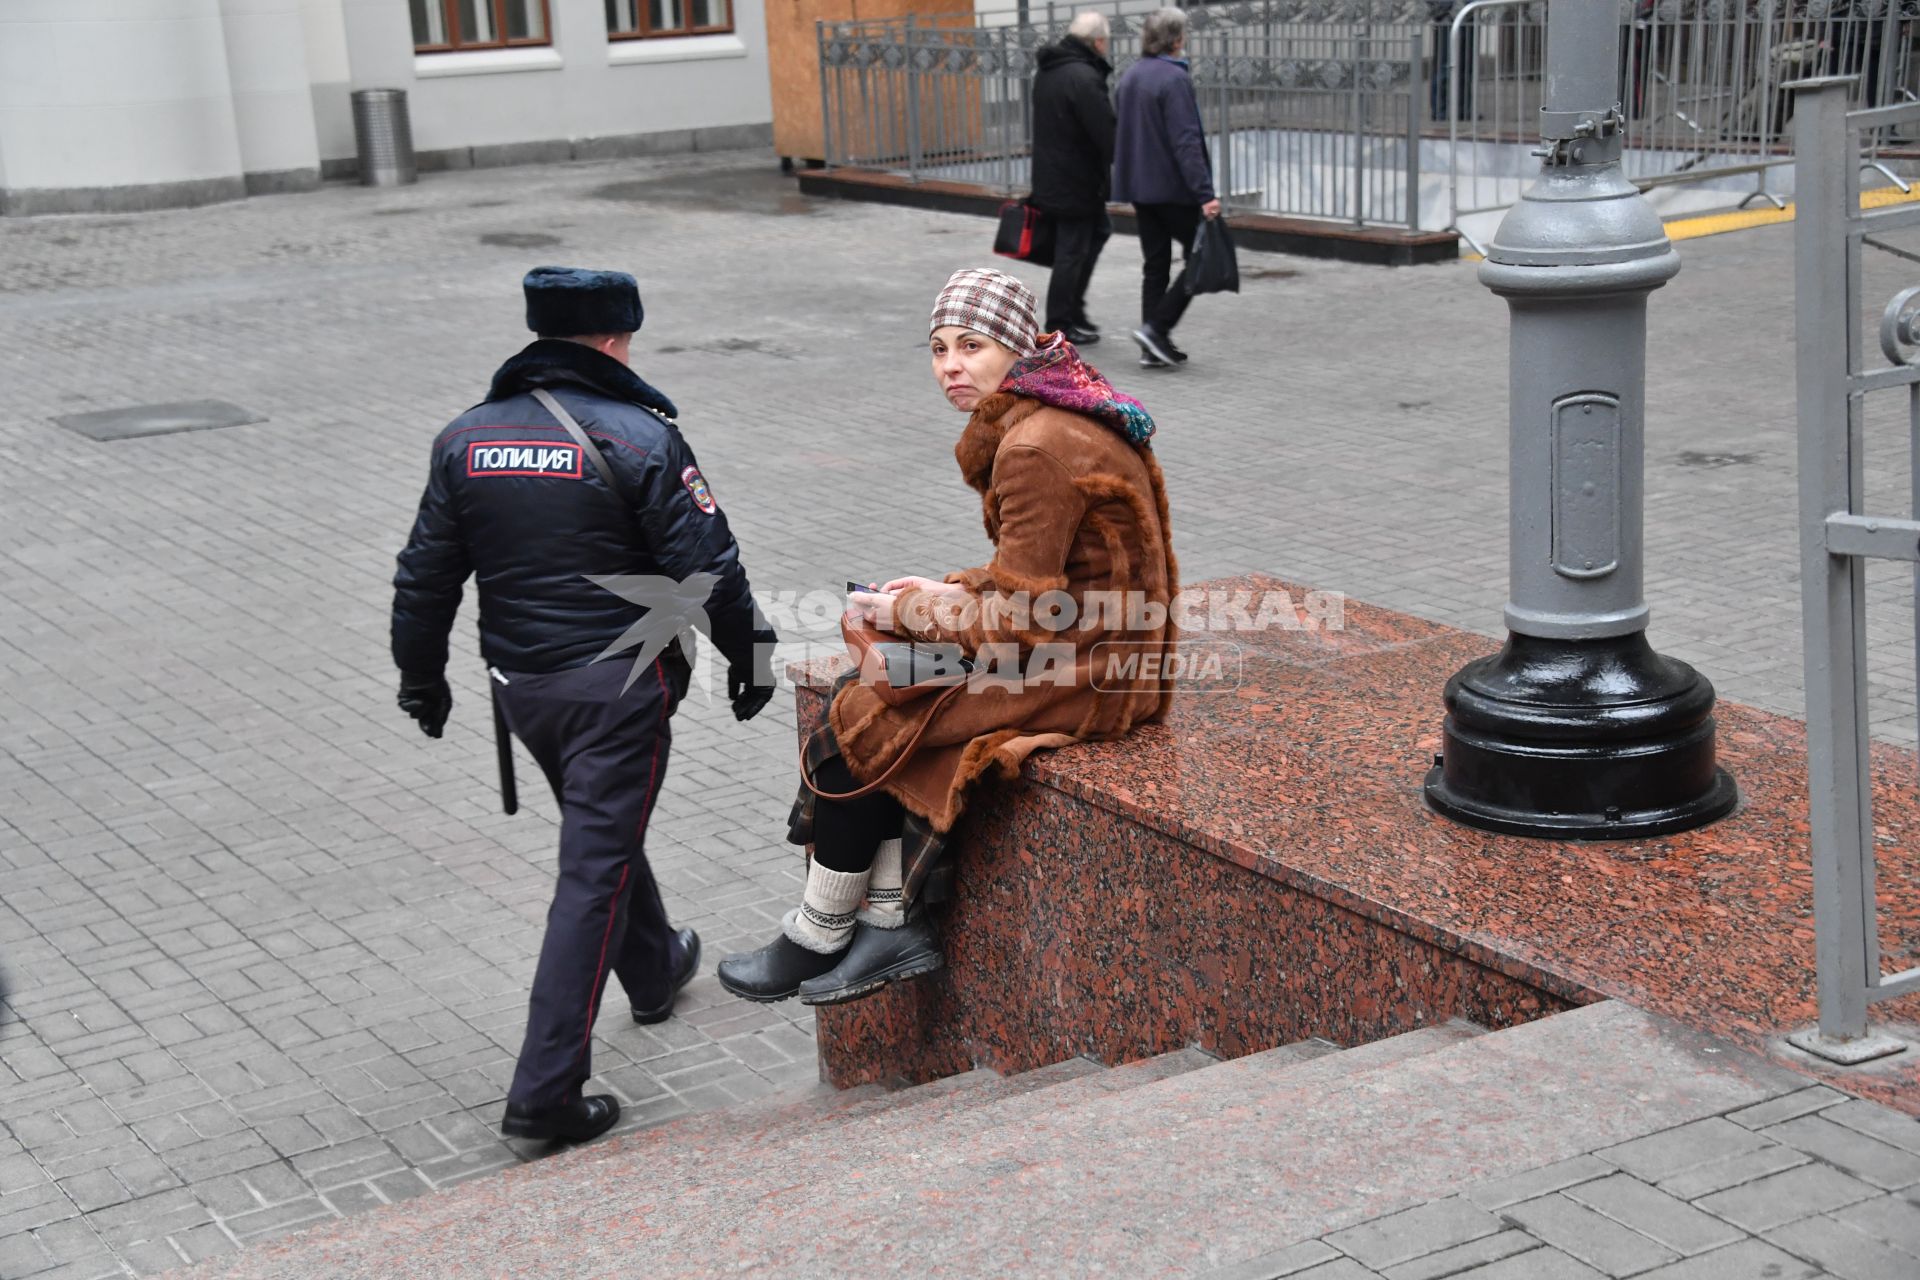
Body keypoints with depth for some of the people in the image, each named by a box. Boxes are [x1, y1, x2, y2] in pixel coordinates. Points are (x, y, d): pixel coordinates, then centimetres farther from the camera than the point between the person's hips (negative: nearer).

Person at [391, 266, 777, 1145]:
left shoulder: (465, 439, 2)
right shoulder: (639, 438, -14)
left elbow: (426, 575, 7)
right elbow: (707, 568, -14)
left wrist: (422, 677, 19)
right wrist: (750, 655, 1)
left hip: (521, 685, 6)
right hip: (618, 687, -6)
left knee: (602, 827, 28)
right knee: (594, 871, -3)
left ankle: (655, 970, 51)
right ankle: (545, 1092, -5)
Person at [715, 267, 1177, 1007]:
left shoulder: (1037, 447, -22)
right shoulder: (1036, 420, 9)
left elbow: (1019, 620, -21)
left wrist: (908, 612, -8)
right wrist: (947, 592, 6)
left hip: (1084, 674, -10)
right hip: (1076, 643, 10)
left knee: (864, 723, -6)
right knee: (859, 692, 3)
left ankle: (814, 940, 12)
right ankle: (892, 927, 5)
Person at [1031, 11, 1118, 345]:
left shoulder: (1047, 71, 10)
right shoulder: (1084, 77, -22)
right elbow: (1105, 133, -23)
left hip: (1049, 176, 10)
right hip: (1075, 183, -10)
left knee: (1098, 231, 22)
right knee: (1071, 252, 0)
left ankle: (1073, 309, 24)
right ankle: (1060, 327, 9)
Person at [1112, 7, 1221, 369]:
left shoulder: (1130, 77, 11)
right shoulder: (1174, 79, -16)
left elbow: (1121, 134, 19)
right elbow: (1186, 142, -22)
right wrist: (1205, 193, -23)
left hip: (1139, 187, 8)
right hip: (1173, 188, -8)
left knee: (1155, 265, 12)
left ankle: (1154, 347, 10)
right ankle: (1157, 327, -8)